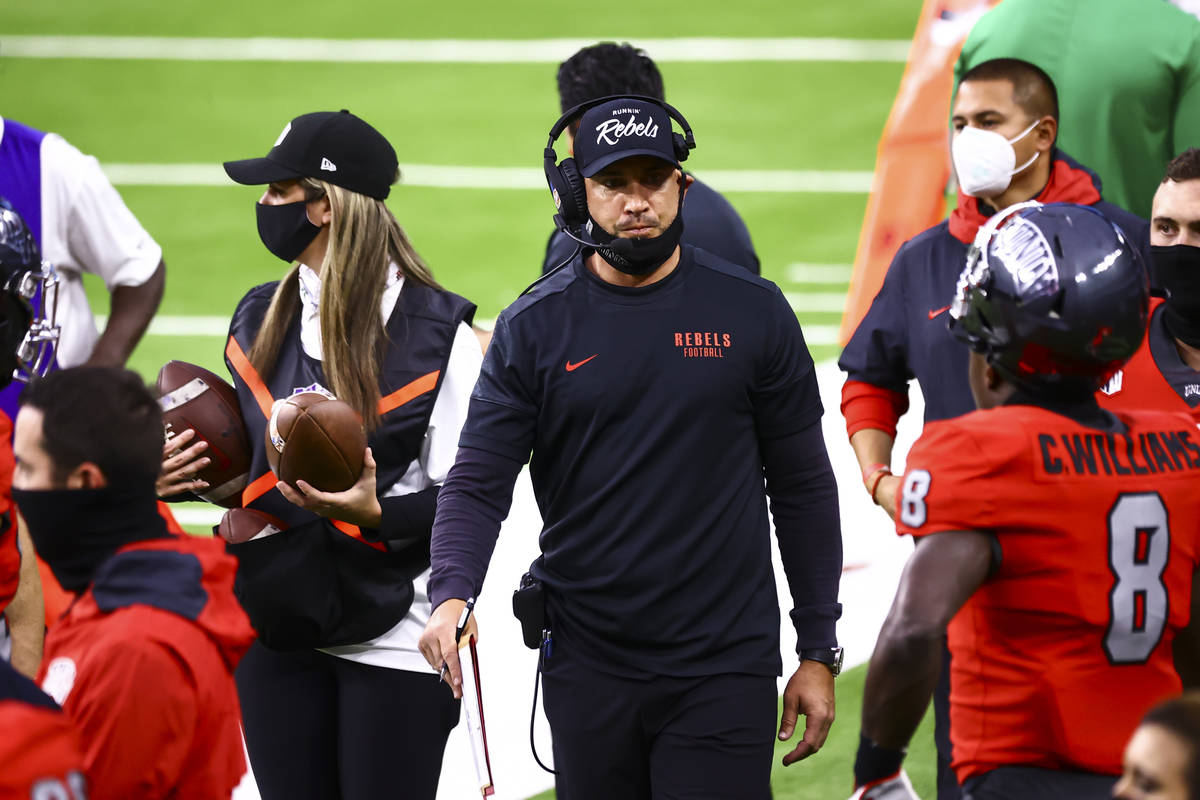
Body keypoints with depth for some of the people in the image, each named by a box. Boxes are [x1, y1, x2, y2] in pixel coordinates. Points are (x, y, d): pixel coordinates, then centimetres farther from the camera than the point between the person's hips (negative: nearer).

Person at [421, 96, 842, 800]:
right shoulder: (535, 328, 2)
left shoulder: (752, 313, 1)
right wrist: (452, 594, -22)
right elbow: (478, 483, -2)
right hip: (588, 672, 2)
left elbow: (803, 489, 5)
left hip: (725, 669, -1)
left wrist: (820, 651, 3)